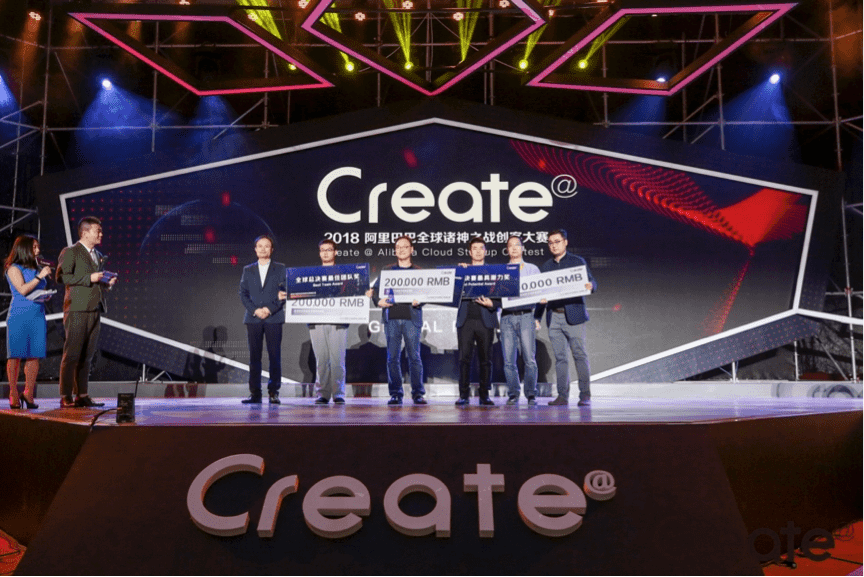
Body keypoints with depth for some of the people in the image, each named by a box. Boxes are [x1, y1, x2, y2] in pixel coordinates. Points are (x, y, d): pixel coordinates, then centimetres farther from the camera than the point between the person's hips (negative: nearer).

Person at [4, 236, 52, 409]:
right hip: (19, 316, -5)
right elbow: (22, 290, -13)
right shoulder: (14, 268, 0)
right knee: (16, 355, -1)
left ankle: (28, 394, 8)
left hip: (37, 316, 5)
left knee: (35, 355, 1)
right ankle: (14, 395, 7)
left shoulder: (37, 268, 17)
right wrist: (40, 276, -13)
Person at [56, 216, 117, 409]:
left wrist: (107, 282, 9)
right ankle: (65, 397, -2)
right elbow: (61, 276, -12)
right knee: (72, 354, -6)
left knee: (87, 355, 8)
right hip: (77, 310, -7)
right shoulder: (70, 252, -2)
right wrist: (89, 278, -17)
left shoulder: (98, 256, 21)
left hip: (95, 310, 7)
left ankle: (82, 396, 12)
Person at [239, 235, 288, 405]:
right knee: (254, 356, 1)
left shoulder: (280, 268, 8)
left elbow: (284, 292, 1)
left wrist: (270, 309, -10)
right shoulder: (248, 270, 14)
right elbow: (243, 294, 8)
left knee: (275, 356, -3)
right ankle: (255, 393, 5)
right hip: (253, 318, 2)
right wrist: (255, 310, -7)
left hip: (274, 318, -2)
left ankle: (274, 392, 2)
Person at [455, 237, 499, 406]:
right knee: (464, 357, -5)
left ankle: (484, 395, 10)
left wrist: (491, 304, -12)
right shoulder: (461, 271, 15)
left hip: (485, 320, 0)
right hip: (466, 320, 0)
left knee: (485, 359, 2)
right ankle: (463, 394, 1)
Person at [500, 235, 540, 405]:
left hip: (526, 316, -1)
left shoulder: (532, 269, 13)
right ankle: (513, 394, 6)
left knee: (529, 358, -7)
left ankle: (531, 394, 1)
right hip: (507, 317, 1)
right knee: (508, 359, -2)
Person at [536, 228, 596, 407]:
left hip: (573, 315, -3)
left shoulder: (578, 262, 6)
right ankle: (562, 395, 8)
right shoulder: (545, 266, 16)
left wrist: (590, 286, -25)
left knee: (579, 355, -5)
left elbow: (590, 282, 0)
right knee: (560, 357, 5)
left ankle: (585, 395, 0)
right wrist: (536, 316, 10)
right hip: (553, 317, 4)